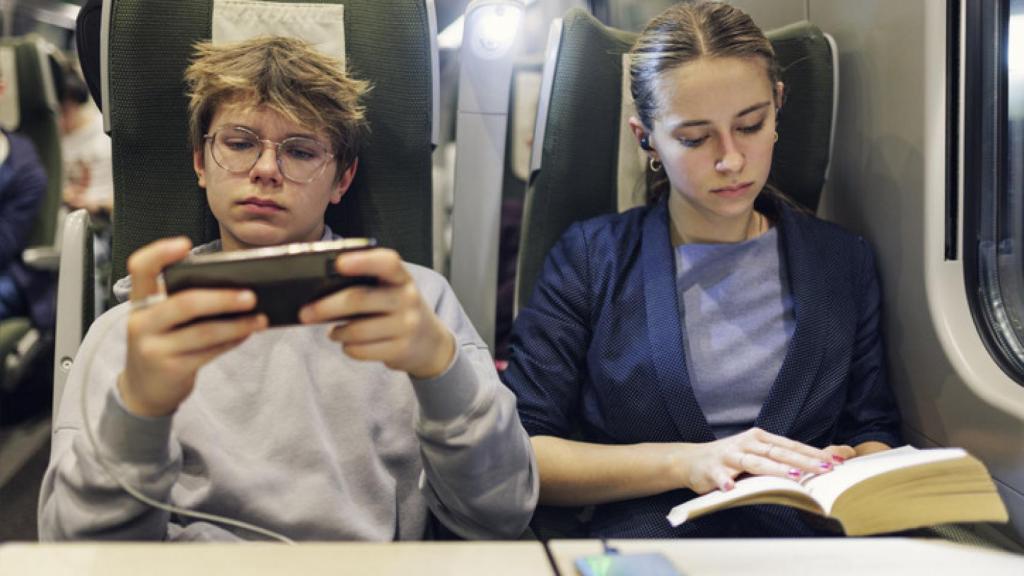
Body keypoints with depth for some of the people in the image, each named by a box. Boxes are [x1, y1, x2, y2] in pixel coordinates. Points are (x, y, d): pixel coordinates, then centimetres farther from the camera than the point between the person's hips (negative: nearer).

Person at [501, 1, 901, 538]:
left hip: (803, 534, 3)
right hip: (643, 535, -3)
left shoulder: (842, 260, 13)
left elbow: (876, 431, 18)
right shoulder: (591, 256, 3)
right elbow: (514, 452, -4)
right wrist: (685, 462, -14)